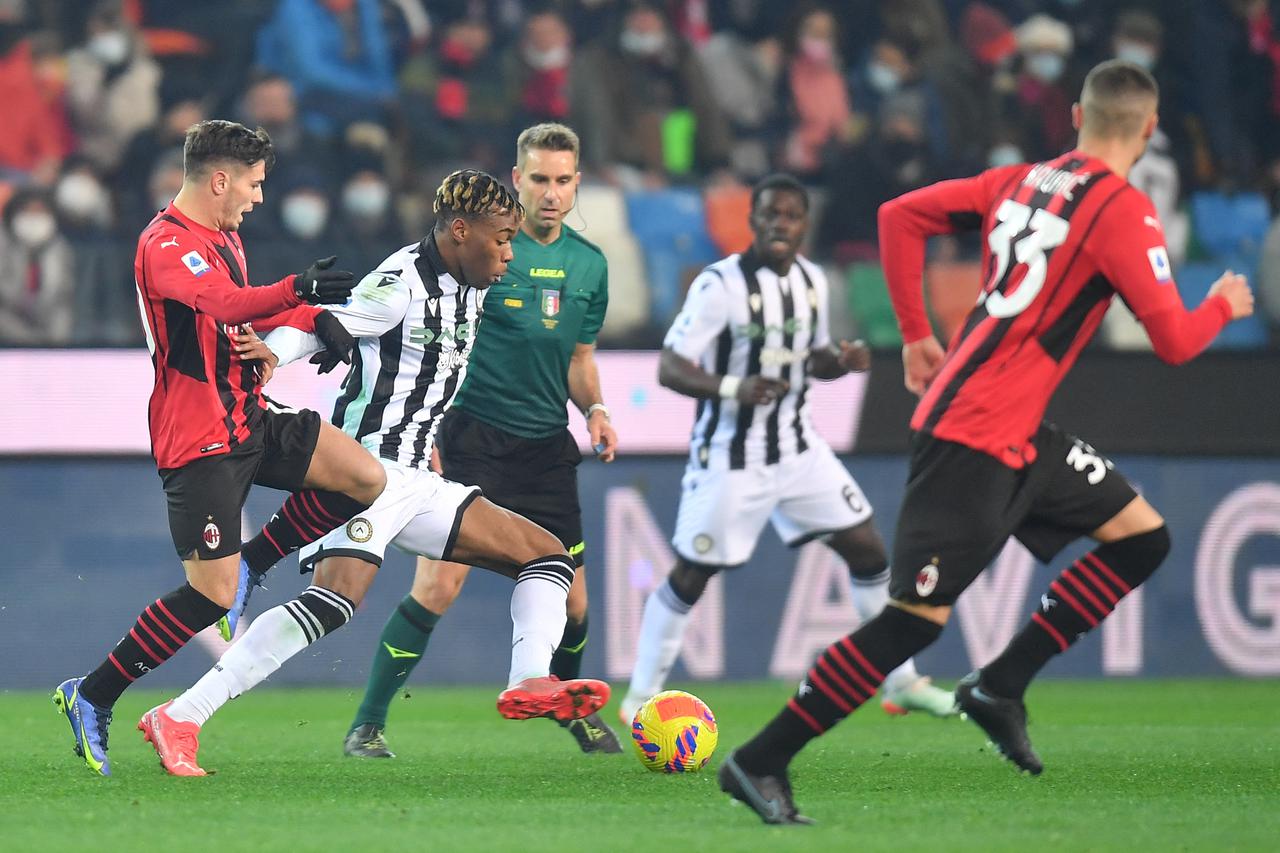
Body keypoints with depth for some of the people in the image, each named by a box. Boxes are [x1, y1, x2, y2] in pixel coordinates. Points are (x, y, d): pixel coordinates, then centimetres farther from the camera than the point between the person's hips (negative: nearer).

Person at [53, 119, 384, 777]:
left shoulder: (224, 240, 15)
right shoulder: (166, 244, -17)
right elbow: (223, 305, -36)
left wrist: (312, 318, 11)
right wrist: (295, 291, -52)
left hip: (249, 420, 9)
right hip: (197, 441, -9)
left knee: (365, 478, -6)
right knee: (211, 596, -12)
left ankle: (248, 565, 12)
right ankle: (91, 698, 1)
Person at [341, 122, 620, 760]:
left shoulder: (589, 264, 9)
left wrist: (594, 409, 4)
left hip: (547, 448, 5)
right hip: (471, 438, -5)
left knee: (571, 600, 4)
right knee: (436, 588, -15)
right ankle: (367, 725, -4)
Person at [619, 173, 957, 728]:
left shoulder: (811, 281, 3)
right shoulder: (720, 285, -18)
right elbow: (669, 369, -21)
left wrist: (841, 360, -5)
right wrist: (733, 387, -38)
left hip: (798, 448, 6)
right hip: (730, 455, -6)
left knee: (867, 549, 4)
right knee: (691, 575, -1)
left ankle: (900, 684, 16)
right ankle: (640, 696, 14)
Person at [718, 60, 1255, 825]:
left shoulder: (1020, 182, 9)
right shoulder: (1124, 211, -14)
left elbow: (900, 216, 13)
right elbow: (1175, 341, -14)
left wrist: (918, 334, 18)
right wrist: (1224, 305, 7)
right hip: (976, 439, -9)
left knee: (1142, 538, 13)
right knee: (918, 616, -8)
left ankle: (1000, 689, 12)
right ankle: (761, 762, -4)